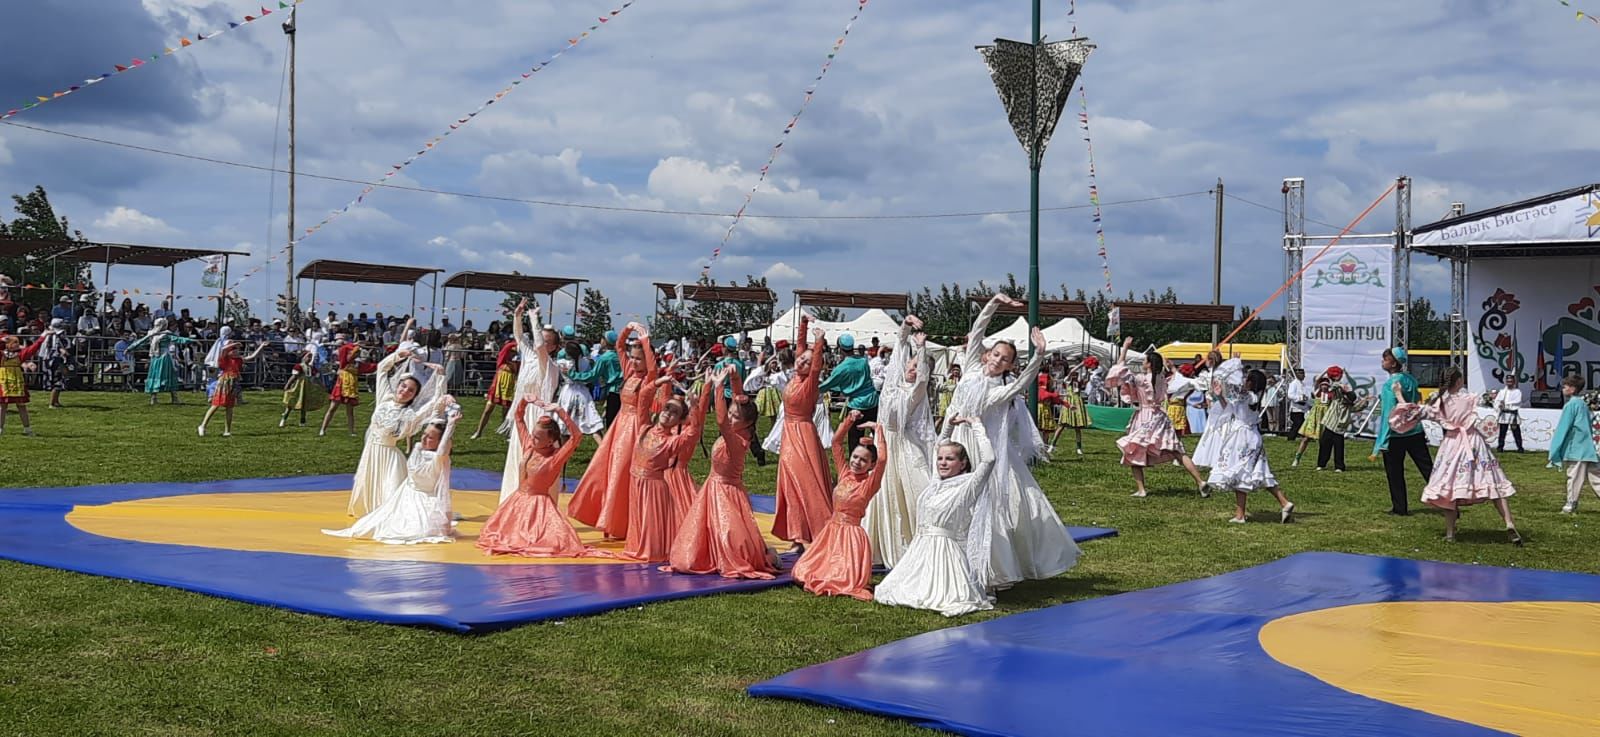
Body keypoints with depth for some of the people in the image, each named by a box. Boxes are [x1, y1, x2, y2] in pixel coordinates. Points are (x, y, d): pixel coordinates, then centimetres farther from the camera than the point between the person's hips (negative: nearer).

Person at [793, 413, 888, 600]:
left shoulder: (869, 483, -9)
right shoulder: (844, 474, 6)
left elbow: (882, 459, -25)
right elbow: (837, 442, 11)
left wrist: (877, 429, -18)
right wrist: (849, 421, 2)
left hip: (851, 533, -6)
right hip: (832, 529, 6)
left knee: (842, 580, -15)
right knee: (803, 572, 2)